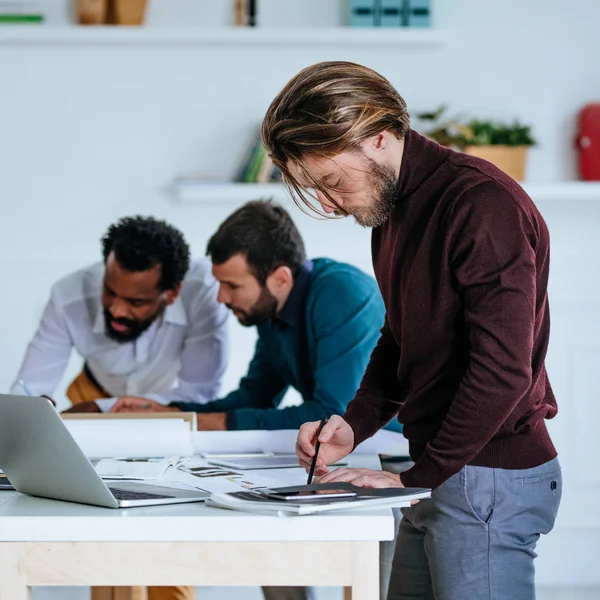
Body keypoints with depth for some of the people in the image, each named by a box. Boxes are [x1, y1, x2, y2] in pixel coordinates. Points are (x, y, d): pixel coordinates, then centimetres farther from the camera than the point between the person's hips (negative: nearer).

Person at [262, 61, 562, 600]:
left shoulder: (484, 206, -18)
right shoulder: (393, 210, 13)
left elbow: (502, 370, -22)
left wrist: (417, 476, -17)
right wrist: (354, 425, 6)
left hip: (490, 479, -9)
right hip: (440, 474, 9)